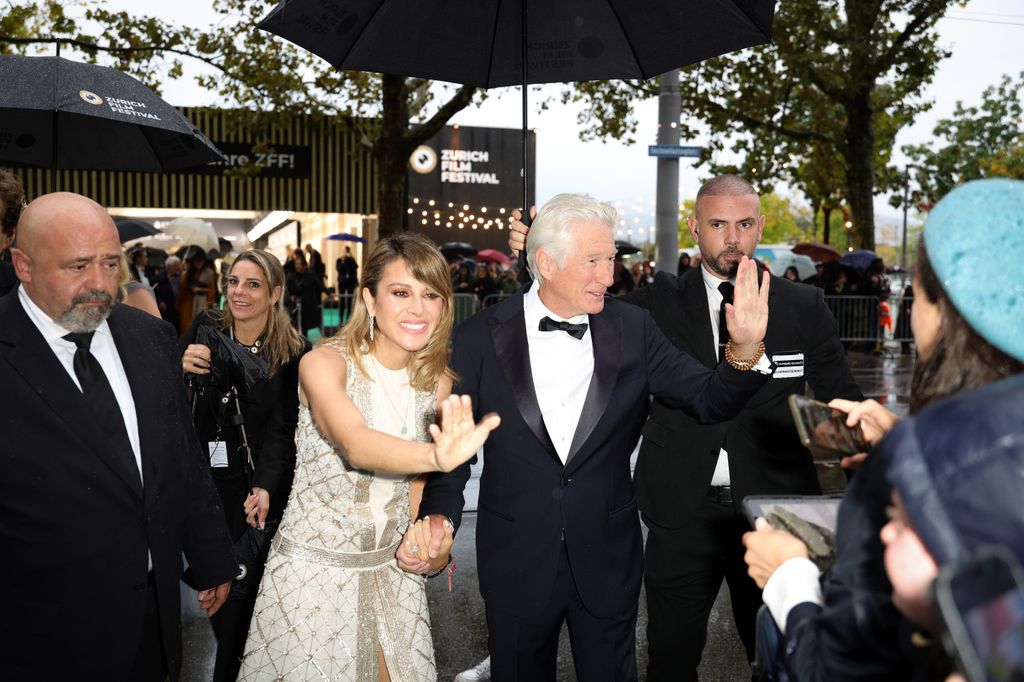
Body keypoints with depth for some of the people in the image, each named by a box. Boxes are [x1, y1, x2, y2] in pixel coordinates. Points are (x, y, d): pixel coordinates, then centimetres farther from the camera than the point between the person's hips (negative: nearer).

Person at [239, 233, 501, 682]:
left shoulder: (438, 380, -5)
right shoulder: (324, 363, -20)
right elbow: (356, 445, -39)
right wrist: (438, 457, -58)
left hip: (391, 568, 4)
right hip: (314, 571, -4)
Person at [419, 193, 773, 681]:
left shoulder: (632, 329, -5)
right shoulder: (480, 338, -10)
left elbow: (708, 401, -6)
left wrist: (745, 349, -25)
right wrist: (440, 512, -16)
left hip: (608, 561, 1)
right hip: (516, 562, -1)